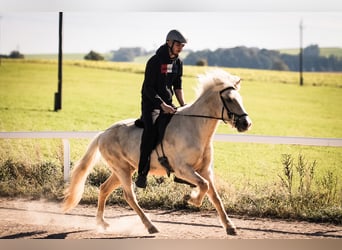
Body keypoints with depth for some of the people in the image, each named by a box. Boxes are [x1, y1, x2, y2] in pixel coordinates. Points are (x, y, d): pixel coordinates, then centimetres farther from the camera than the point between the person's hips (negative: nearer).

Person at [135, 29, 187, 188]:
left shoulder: (178, 63, 8)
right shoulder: (155, 61, -13)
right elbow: (148, 88, -16)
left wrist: (183, 106, 3)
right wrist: (162, 104, -24)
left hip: (168, 103, 7)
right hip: (151, 103, -7)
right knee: (150, 130, -31)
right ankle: (142, 174, -31)